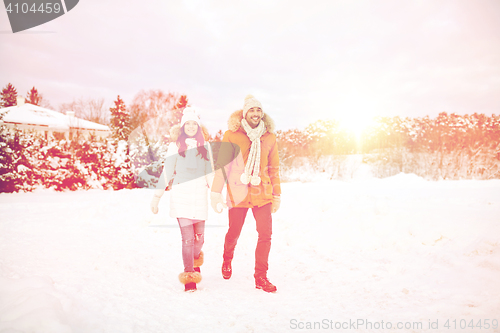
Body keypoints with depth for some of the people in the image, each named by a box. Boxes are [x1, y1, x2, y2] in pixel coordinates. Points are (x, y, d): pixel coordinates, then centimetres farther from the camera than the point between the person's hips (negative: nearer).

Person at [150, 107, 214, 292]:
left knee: (199, 238, 9)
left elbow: (210, 173, 15)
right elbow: (166, 172, 6)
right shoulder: (175, 145, 3)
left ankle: (195, 260, 41)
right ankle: (189, 276, 6)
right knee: (187, 238, -7)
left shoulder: (205, 146, 10)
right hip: (181, 195, -2)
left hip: (199, 195, 2)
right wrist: (157, 196, 6)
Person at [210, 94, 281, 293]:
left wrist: (277, 195, 13)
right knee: (234, 233, 10)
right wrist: (215, 193, -4)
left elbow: (274, 168, 12)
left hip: (262, 194, 2)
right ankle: (227, 258, 43)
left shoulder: (269, 138, 7)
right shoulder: (231, 136, -2)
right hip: (238, 194, -2)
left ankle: (261, 278, 8)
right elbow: (222, 165, -1)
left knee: (265, 234, -6)